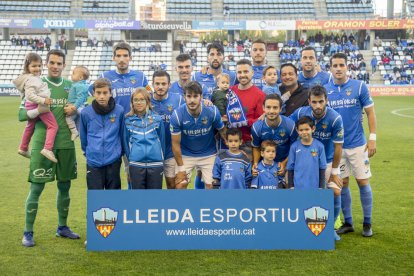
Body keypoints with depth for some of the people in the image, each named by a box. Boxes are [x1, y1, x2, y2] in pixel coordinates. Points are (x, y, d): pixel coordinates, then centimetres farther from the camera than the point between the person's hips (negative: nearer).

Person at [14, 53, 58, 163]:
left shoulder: (35, 77, 12)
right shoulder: (30, 80, -18)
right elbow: (30, 95, -27)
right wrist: (43, 100, -31)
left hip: (31, 106, 11)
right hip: (39, 106, -11)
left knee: (30, 126, 26)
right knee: (53, 125, -12)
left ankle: (23, 148, 42)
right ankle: (48, 149, -22)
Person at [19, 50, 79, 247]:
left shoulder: (70, 86, 10)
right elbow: (22, 115, -2)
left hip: (65, 143, 4)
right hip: (42, 143, -4)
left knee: (64, 186, 12)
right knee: (36, 188, -3)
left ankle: (62, 227, 27)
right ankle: (28, 232, 8)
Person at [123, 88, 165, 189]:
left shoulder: (157, 119, 3)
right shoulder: (128, 120, 4)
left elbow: (162, 140, 10)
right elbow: (126, 143, 10)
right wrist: (130, 160, 10)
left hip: (156, 164, 0)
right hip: (136, 165, 0)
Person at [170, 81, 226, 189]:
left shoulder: (212, 111, -21)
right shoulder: (177, 115, -22)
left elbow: (222, 132, -3)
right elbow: (176, 143, -12)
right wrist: (180, 167, -9)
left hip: (208, 155, 1)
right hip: (186, 155, 0)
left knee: (211, 185, -1)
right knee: (180, 185, -5)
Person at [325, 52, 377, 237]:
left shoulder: (359, 87, -5)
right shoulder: (325, 90, 2)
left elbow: (370, 113, -1)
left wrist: (373, 138, -7)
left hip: (357, 144, -2)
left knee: (363, 182, 2)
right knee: (342, 183, 9)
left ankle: (367, 223, 15)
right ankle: (348, 222, 21)